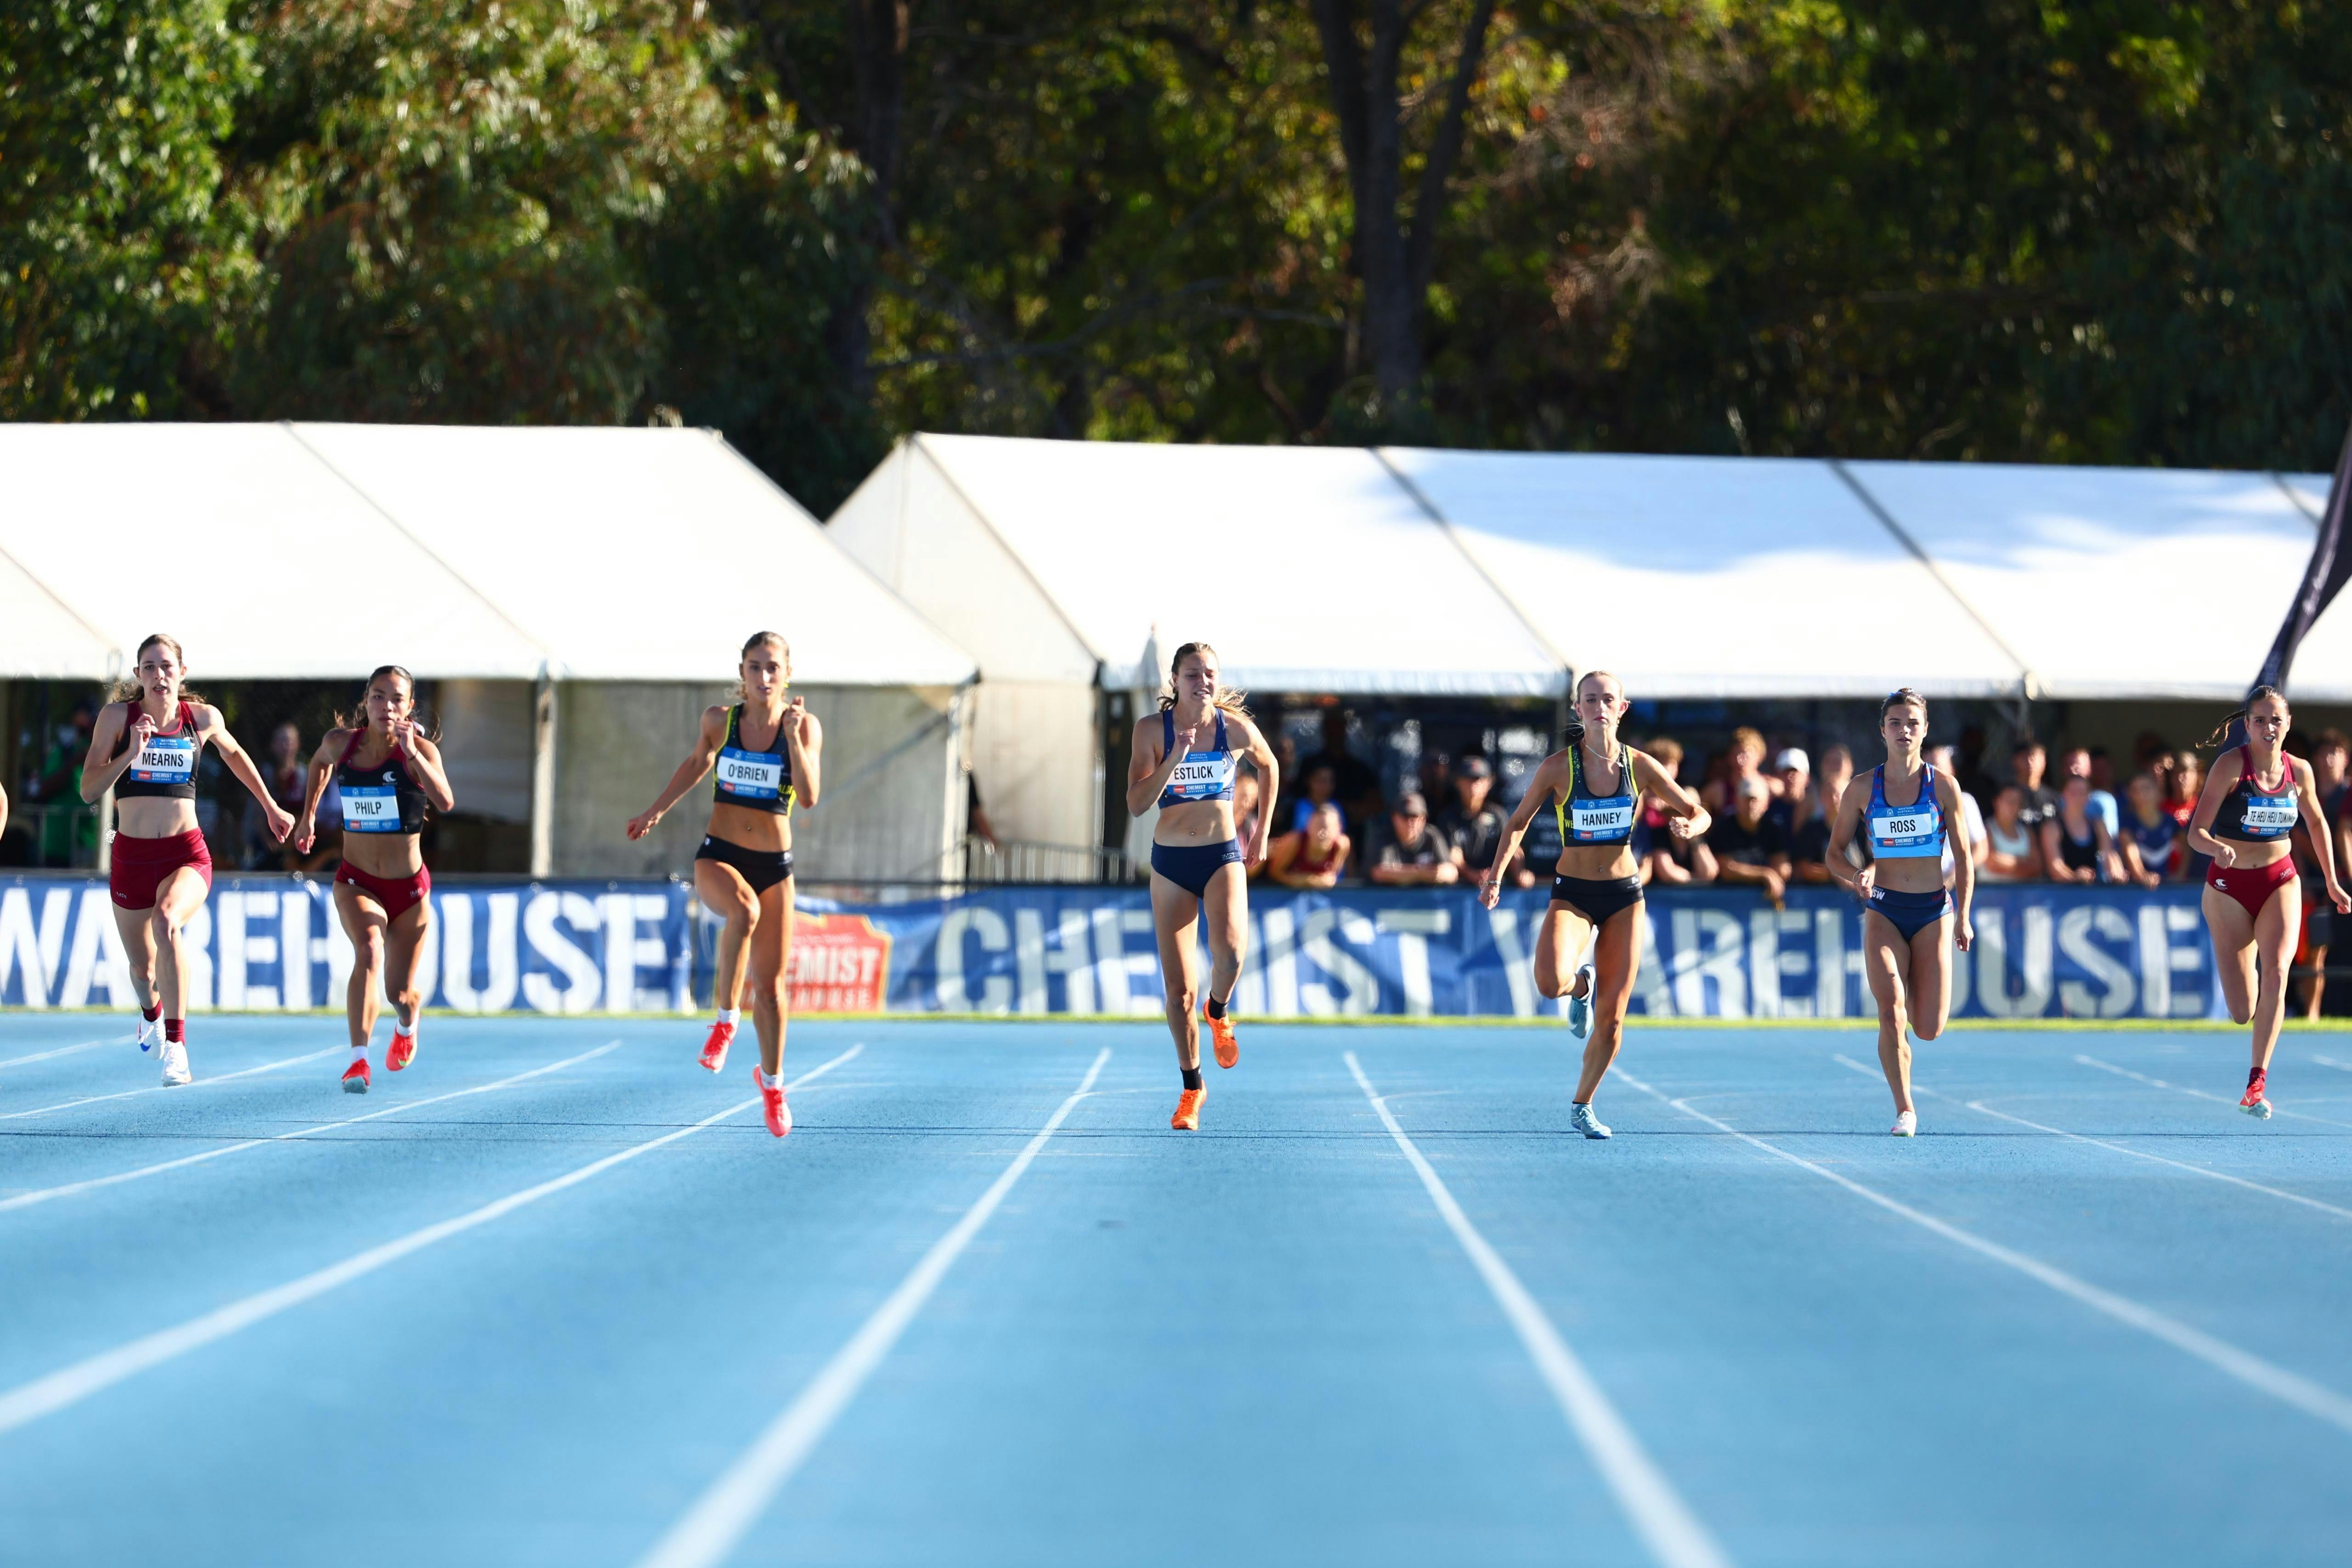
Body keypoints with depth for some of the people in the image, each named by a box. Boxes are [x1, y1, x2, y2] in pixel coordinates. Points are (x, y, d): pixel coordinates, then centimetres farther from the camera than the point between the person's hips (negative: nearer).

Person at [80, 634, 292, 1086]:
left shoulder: (203, 719, 0)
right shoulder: (118, 717, -4)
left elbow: (234, 754, 22)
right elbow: (89, 789, -9)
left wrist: (271, 809, 29)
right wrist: (131, 754, -22)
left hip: (187, 853, -1)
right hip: (132, 855, 1)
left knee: (166, 921, -33)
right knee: (142, 968, 13)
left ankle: (176, 1046, -32)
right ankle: (151, 1011, 53)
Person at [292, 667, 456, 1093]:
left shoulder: (420, 749, -15)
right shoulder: (341, 742, -5)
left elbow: (445, 802, -33)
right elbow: (320, 763, 21)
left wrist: (411, 753, -40)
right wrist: (308, 816, 19)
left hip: (409, 887, 0)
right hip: (356, 882, 1)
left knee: (399, 993, 8)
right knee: (368, 952, -30)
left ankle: (408, 1025, 47)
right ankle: (359, 1060, -39)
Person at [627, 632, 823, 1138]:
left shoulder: (805, 726, -6)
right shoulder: (719, 721, -2)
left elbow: (808, 797, -17)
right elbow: (697, 763, 19)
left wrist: (792, 736, -25)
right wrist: (655, 812, 23)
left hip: (773, 865, 1)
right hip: (718, 857, -1)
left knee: (770, 986, 5)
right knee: (744, 911, -37)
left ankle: (772, 1079, 29)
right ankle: (725, 1016, -22)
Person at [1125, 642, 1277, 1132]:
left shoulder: (1236, 728, -3)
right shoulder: (1153, 729, -6)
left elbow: (1269, 766, 18)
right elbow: (1136, 804, -13)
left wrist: (1262, 833, 18)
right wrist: (1177, 754, -23)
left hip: (1224, 856, -1)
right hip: (1170, 861, 1)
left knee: (1229, 952, -28)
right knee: (1179, 988, 1)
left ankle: (1219, 1013, 7)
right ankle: (1191, 1088, 19)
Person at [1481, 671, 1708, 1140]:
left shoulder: (1640, 766, -3)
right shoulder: (1558, 767, -8)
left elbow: (1699, 813, 5)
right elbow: (1518, 824, 3)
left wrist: (1689, 826, -18)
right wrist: (1496, 874, -10)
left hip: (1624, 897, 2)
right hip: (1572, 894, -2)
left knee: (1611, 1019, 0)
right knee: (1551, 982, -30)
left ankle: (1582, 1105, 23)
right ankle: (1581, 986, 8)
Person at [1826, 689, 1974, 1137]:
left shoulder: (1943, 785, -1)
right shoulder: (1862, 790, 0)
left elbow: (1964, 857, 3)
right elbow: (1835, 853, 8)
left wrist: (1963, 916, -4)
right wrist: (1855, 876, -13)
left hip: (1932, 913, 0)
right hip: (1884, 911, 0)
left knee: (1928, 1029, 0)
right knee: (1892, 1015, -18)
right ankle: (1905, 1110, -8)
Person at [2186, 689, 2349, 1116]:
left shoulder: (2299, 771, -3)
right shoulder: (2231, 765, -14)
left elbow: (2317, 823, 16)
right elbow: (2197, 832, -18)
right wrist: (2217, 848, -40)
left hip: (2280, 882, 2)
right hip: (2230, 885, -2)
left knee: (2276, 972, -25)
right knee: (2242, 1013, 0)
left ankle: (2257, 1084, -22)